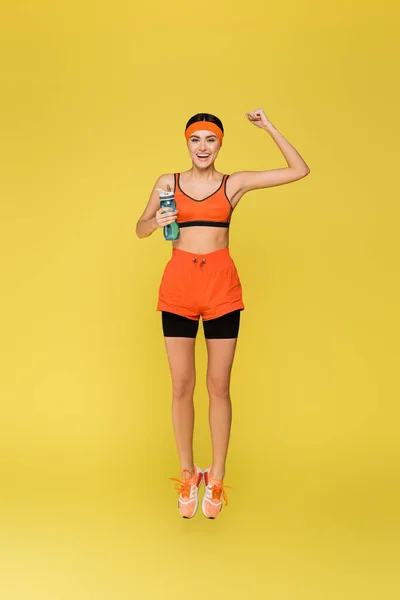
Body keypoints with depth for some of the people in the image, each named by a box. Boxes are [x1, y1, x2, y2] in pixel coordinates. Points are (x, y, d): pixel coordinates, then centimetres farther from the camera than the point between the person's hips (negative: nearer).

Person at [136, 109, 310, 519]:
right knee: (181, 386, 3)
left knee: (219, 387, 3)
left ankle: (216, 478, 17)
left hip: (222, 286, 0)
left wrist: (269, 128, 2)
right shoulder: (168, 183, 9)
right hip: (178, 286, 1)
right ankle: (187, 476, 19)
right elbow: (140, 229, 14)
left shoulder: (235, 183, 6)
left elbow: (300, 170, 6)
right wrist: (157, 222, -7)